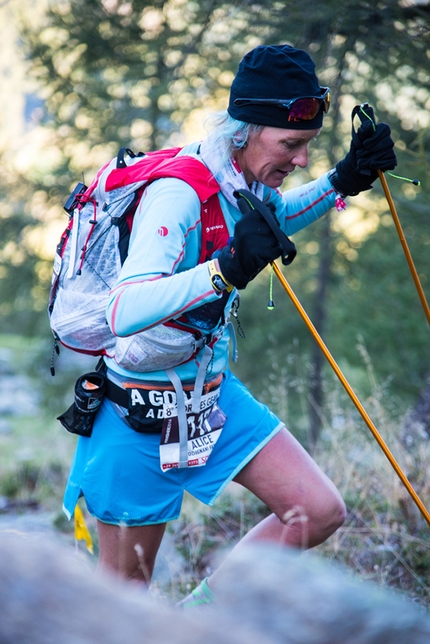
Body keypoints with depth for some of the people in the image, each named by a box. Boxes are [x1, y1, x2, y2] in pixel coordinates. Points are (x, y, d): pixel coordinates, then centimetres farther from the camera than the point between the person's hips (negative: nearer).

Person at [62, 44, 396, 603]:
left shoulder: (246, 180, -2)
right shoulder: (178, 193, -28)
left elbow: (277, 216, 25)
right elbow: (124, 313, -41)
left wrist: (344, 180, 8)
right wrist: (226, 268, -50)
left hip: (214, 394, 8)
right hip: (140, 415, -7)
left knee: (320, 512, -1)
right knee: (122, 592, 5)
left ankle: (197, 617, 14)